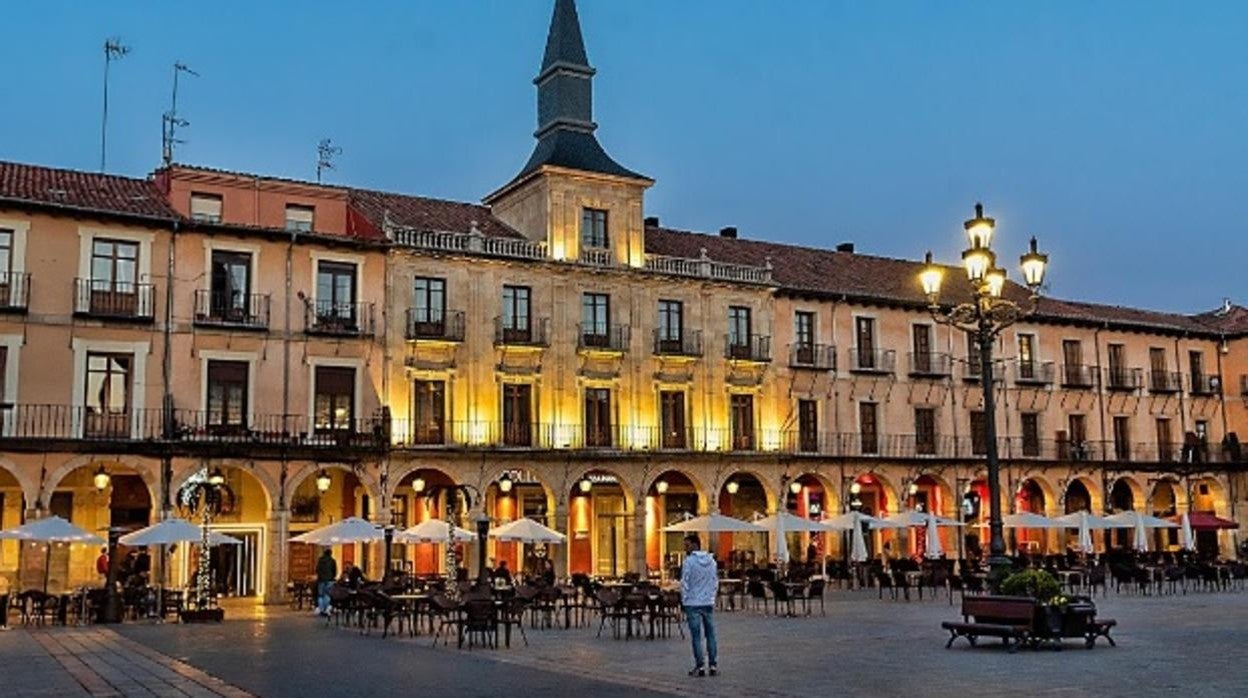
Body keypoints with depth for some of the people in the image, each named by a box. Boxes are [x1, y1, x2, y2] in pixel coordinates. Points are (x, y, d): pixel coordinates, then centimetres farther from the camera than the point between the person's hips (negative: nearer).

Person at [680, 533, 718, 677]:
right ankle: (713, 665, 8)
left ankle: (700, 666, -1)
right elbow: (716, 582, 10)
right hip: (708, 603, 5)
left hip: (693, 603, -4)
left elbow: (684, 583, -10)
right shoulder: (711, 561, 7)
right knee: (710, 634, 9)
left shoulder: (689, 561, -10)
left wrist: (684, 600, -1)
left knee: (696, 636, 0)